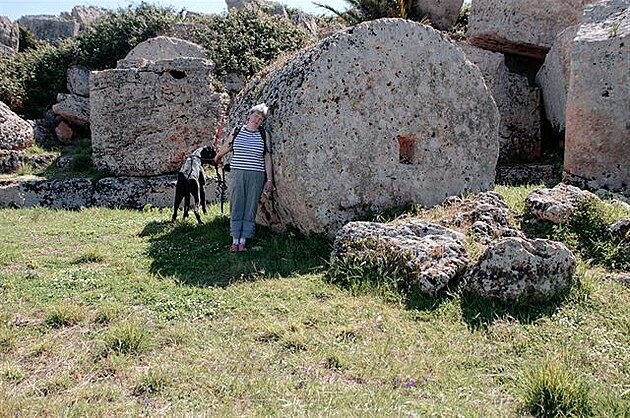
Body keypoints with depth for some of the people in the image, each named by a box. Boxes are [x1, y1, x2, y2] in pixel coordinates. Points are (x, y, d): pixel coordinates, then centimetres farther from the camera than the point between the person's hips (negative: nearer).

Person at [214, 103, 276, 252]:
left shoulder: (264, 135, 4)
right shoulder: (236, 132, 5)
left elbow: (268, 159, 5)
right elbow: (225, 148, 23)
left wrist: (269, 180, 2)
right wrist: (217, 157, 38)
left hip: (256, 176, 0)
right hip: (237, 174, 0)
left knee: (250, 209, 1)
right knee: (236, 207, 1)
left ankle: (243, 241, 6)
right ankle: (235, 240, 7)